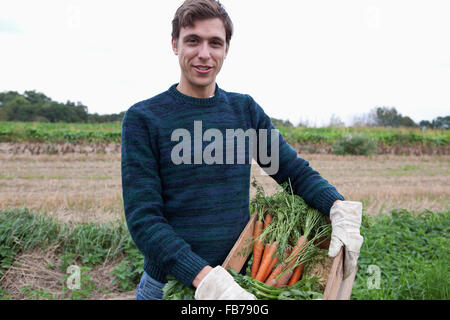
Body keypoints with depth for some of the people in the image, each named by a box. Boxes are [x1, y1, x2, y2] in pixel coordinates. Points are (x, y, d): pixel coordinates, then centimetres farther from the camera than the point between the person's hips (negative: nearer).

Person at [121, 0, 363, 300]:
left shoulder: (246, 109, 3)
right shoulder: (143, 118, -10)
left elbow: (295, 169, 4)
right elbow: (143, 218, -15)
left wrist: (341, 208, -15)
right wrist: (206, 279, -26)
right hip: (169, 285, -3)